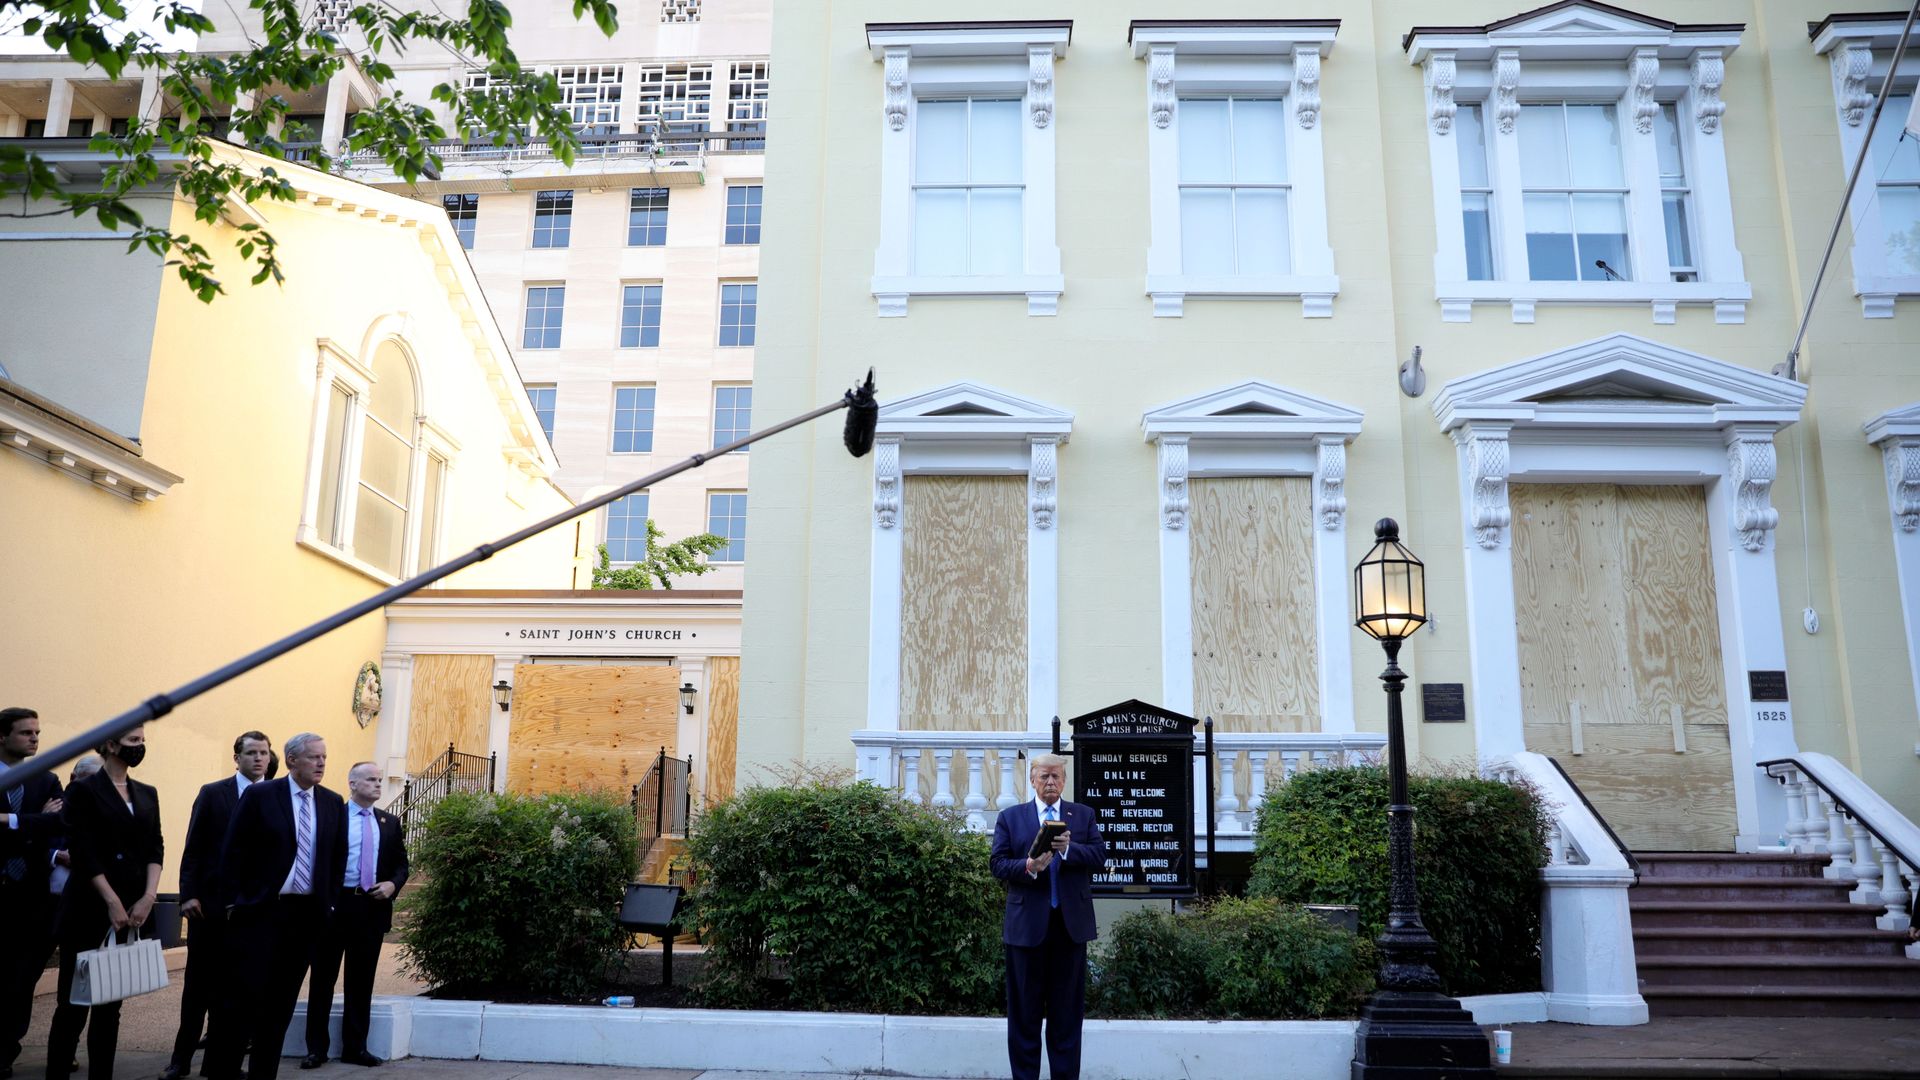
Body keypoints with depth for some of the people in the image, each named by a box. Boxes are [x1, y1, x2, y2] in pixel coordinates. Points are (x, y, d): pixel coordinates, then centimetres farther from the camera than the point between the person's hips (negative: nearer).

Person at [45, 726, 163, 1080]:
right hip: (89, 908, -5)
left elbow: (155, 848, 7)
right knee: (73, 1002, -2)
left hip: (133, 910, 5)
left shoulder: (147, 795, 12)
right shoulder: (84, 791, -4)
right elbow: (82, 852, -11)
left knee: (111, 1003, 8)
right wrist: (113, 902, -15)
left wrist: (148, 897, -7)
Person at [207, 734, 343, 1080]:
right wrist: (234, 901, -6)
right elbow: (233, 850, -3)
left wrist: (329, 901, 8)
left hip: (307, 914, 4)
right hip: (260, 910, -4)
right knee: (246, 996, -3)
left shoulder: (333, 803, 8)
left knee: (283, 1002, 9)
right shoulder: (259, 795, -4)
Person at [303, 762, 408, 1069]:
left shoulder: (389, 822, 11)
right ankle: (316, 1048, 15)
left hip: (372, 907, 3)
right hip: (334, 906, -3)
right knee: (323, 978, 6)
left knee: (362, 982, 9)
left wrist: (392, 885, -6)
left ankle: (355, 1047, 17)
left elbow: (401, 864, 14)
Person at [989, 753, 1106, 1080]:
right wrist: (1028, 867, -21)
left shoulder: (1084, 815, 9)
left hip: (1071, 923, 1)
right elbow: (998, 864, -2)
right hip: (1027, 924, -1)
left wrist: (1069, 849, -19)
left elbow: (1100, 856, -1)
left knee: (1068, 1009, 8)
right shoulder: (1010, 817, 6)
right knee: (1025, 1009, 6)